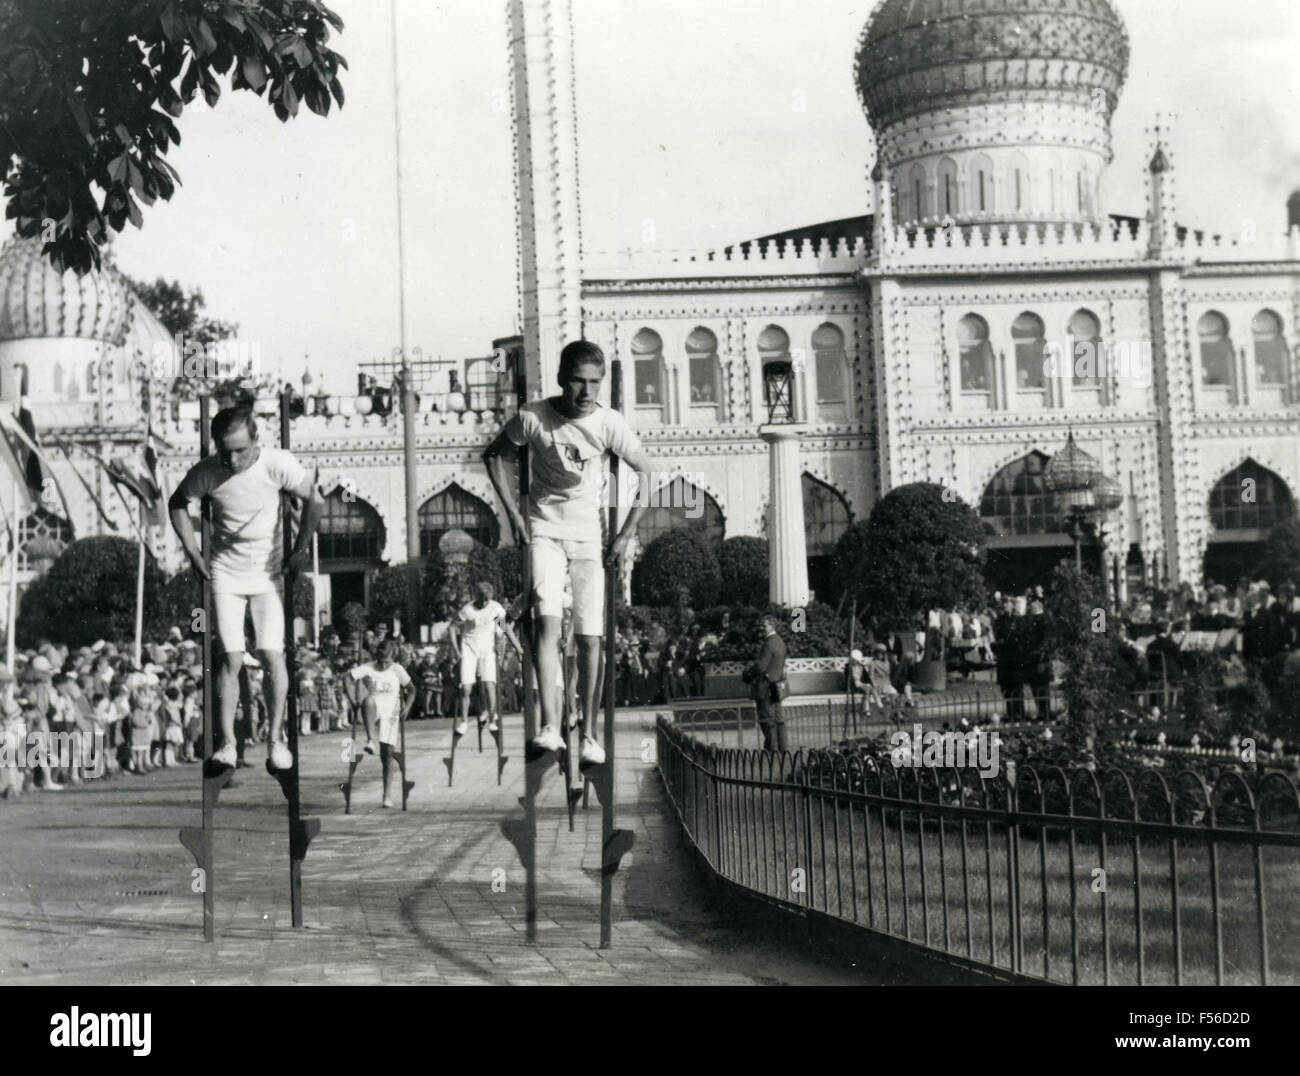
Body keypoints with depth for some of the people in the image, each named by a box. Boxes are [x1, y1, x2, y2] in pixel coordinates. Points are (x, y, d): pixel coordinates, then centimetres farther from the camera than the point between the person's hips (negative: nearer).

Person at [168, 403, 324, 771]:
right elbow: (177, 503, 5)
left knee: (273, 655, -9)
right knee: (231, 658, -7)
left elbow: (315, 500, -10)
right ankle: (227, 743, 1)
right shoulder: (207, 472, -13)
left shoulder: (277, 464, -17)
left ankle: (275, 739, 3)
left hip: (269, 573, 0)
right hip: (225, 573, 1)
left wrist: (300, 549, -8)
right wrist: (192, 552, 1)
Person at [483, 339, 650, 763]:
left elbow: (645, 475, -1)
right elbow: (494, 455, 5)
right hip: (544, 529, -1)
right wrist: (512, 513, 0)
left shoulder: (608, 423, -12)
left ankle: (589, 735, 10)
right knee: (548, 620, -21)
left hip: (589, 533, 1)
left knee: (590, 637, -1)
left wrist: (626, 533, -4)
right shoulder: (533, 417, -13)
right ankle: (549, 728, -25)